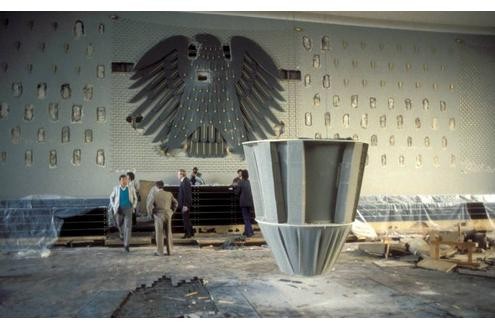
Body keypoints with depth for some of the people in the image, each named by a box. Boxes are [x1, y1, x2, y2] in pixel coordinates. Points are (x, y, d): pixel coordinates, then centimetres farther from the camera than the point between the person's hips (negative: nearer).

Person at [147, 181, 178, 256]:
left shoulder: (154, 194, -9)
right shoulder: (169, 194, 2)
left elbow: (150, 206, -12)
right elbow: (176, 203, 6)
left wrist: (151, 213, 4)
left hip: (159, 215, -3)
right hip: (168, 215, 3)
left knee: (159, 234, 5)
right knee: (168, 233, 13)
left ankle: (160, 252, 8)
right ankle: (169, 250, 19)